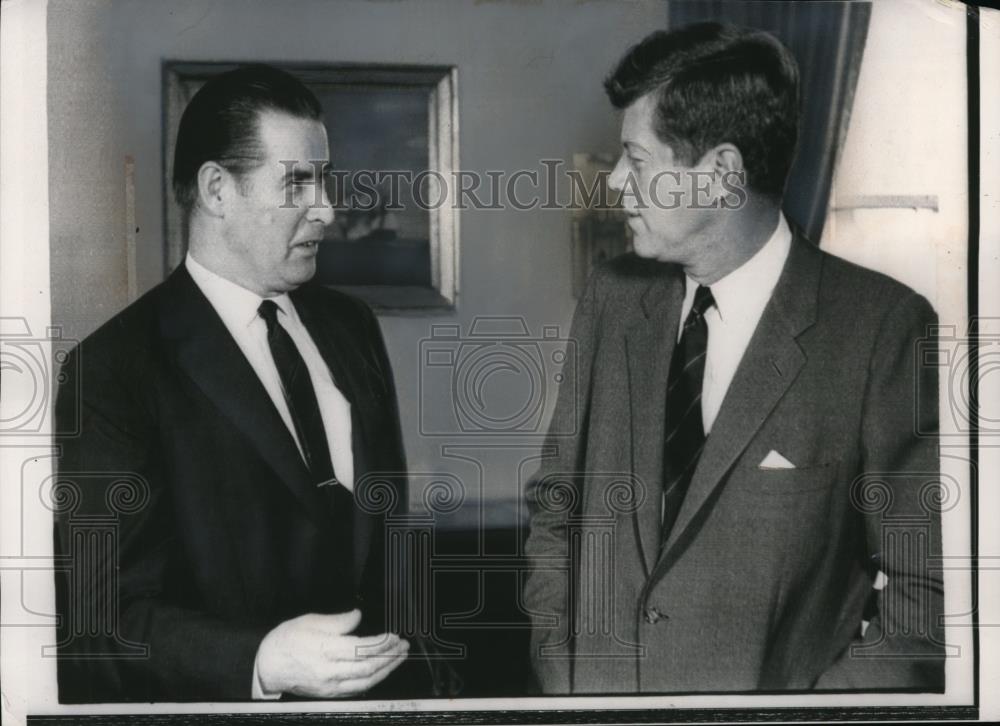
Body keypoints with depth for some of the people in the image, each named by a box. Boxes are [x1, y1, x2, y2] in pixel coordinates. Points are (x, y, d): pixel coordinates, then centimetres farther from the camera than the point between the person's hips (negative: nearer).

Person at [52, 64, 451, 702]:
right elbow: (101, 617, -17)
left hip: (383, 683, 6)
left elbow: (389, 527, 10)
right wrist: (261, 661, -30)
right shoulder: (115, 372, -16)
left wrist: (417, 674, 4)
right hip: (236, 696, -5)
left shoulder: (351, 326, 4)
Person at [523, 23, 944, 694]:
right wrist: (557, 665, -3)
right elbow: (557, 506, 8)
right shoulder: (611, 302, -1)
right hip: (592, 684, 4)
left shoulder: (882, 329, -16)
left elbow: (927, 593, -13)